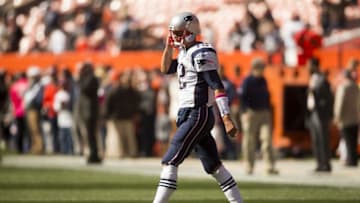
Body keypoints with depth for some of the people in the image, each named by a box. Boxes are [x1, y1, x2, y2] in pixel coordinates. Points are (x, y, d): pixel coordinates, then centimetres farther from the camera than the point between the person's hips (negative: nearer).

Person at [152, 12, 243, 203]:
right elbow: (166, 69, 27)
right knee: (213, 165, 11)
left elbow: (217, 87, -19)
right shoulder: (186, 52, 13)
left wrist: (226, 118, -24)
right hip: (190, 115, 10)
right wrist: (169, 45, 13)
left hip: (198, 115, -10)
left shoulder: (201, 53, -15)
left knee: (170, 162, -10)